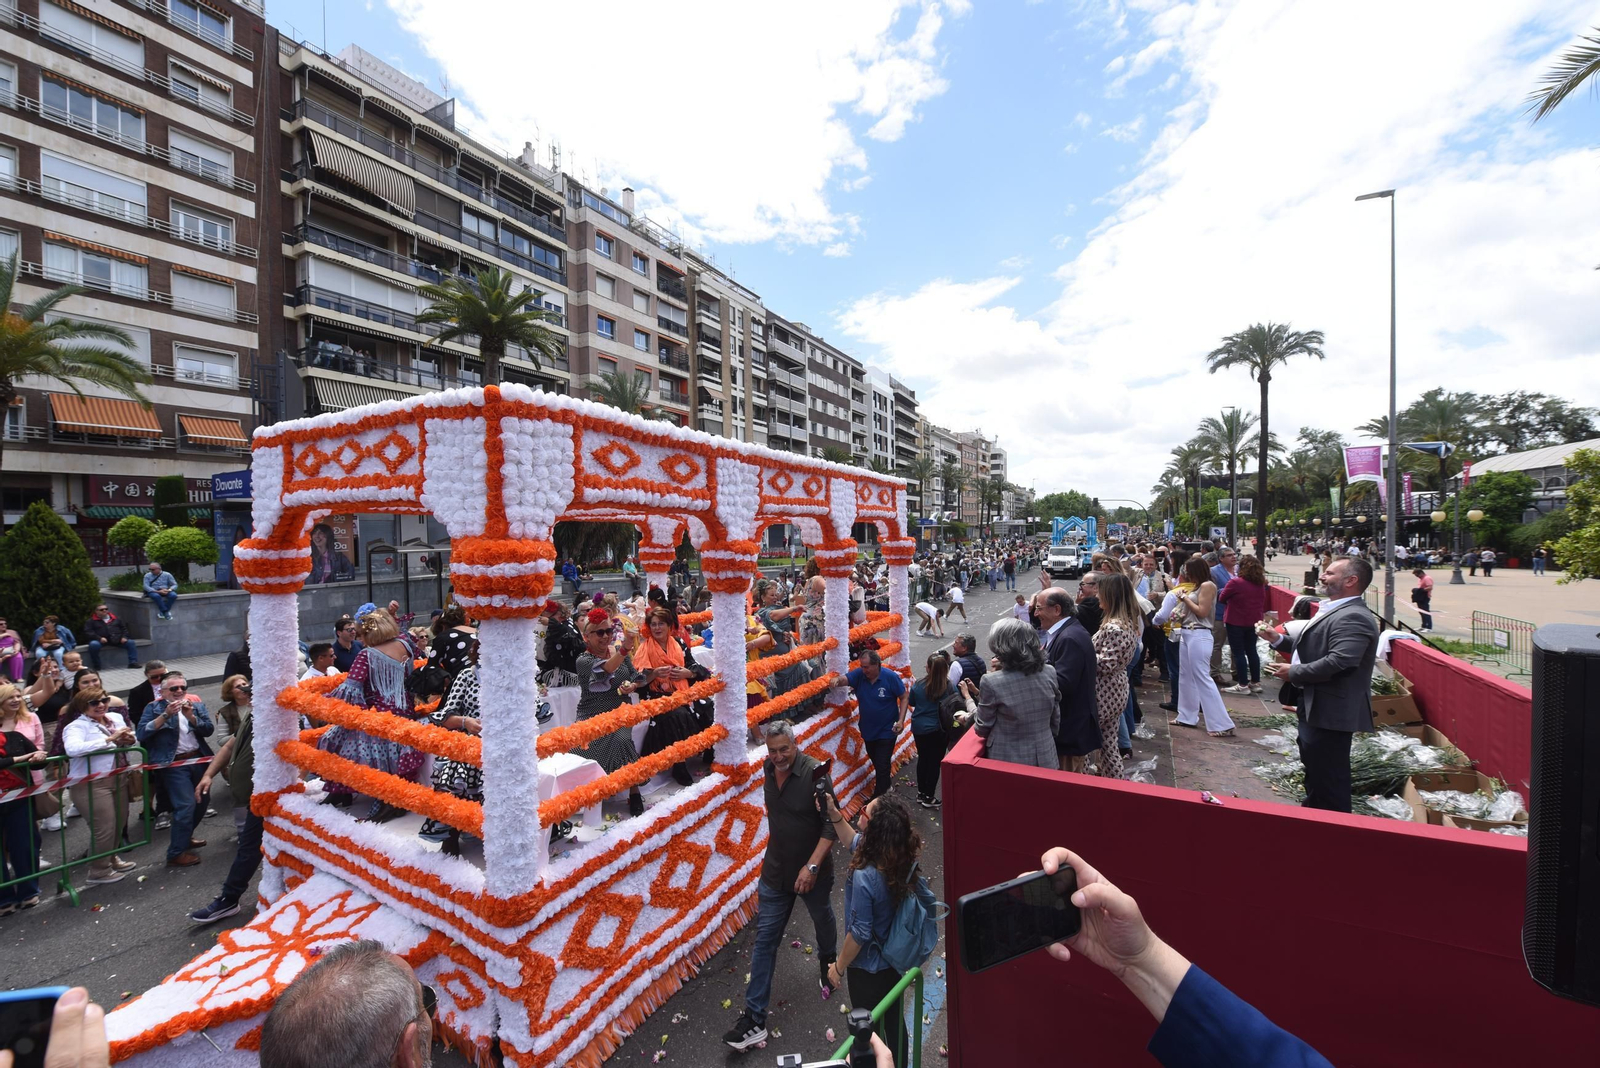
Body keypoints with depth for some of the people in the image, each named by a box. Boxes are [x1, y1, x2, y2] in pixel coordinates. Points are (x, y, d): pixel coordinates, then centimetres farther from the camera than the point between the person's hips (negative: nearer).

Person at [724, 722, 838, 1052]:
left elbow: (831, 824, -25)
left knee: (822, 920, 24)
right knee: (764, 939, 6)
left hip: (813, 871, -4)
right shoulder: (768, 768, -9)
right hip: (776, 870, 4)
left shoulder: (814, 773, -27)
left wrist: (812, 866, -30)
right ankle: (754, 1018, 17)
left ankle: (827, 962, 55)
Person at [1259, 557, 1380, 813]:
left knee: (1329, 782, 2)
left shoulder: (1353, 618, -22)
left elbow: (1339, 662, -33)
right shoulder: (1333, 611, 14)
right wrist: (1278, 639, 5)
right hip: (1316, 708, 11)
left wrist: (1293, 672, -21)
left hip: (1330, 713, -11)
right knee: (1315, 774, 25)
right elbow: (1313, 648, 21)